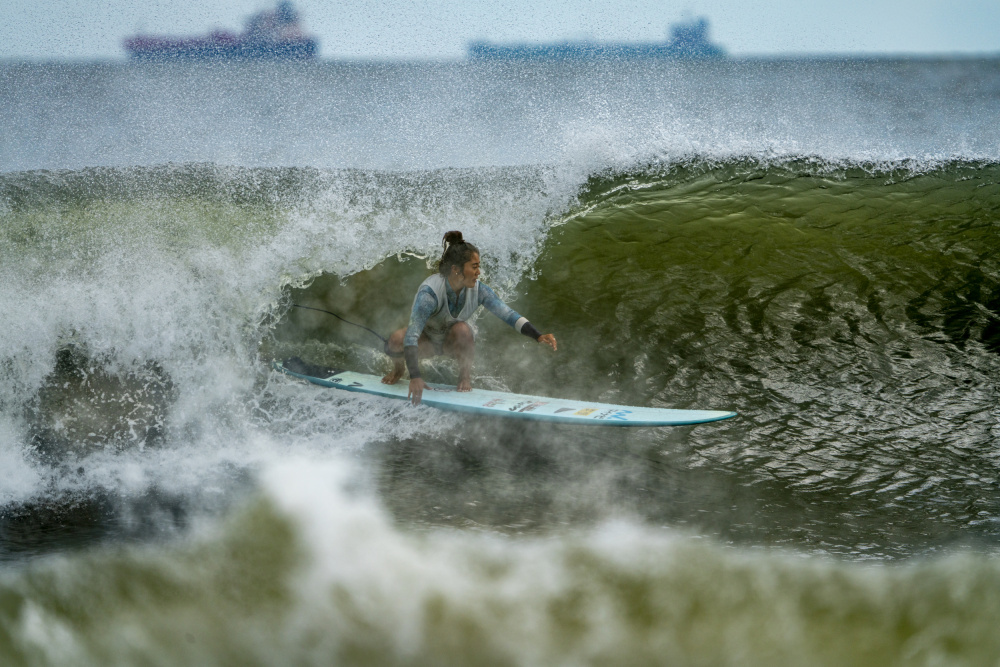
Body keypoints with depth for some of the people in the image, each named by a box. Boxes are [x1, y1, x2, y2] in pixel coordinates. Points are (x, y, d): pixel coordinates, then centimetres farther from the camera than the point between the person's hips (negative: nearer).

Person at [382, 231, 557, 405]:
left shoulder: (478, 290, -21)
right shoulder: (430, 292, -35)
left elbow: (509, 315, -19)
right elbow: (412, 334, -41)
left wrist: (538, 336, -34)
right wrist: (415, 377, -52)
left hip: (453, 342, 2)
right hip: (426, 342, -2)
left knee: (462, 329, -34)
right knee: (396, 340, -34)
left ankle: (465, 377, -9)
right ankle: (398, 368, 3)